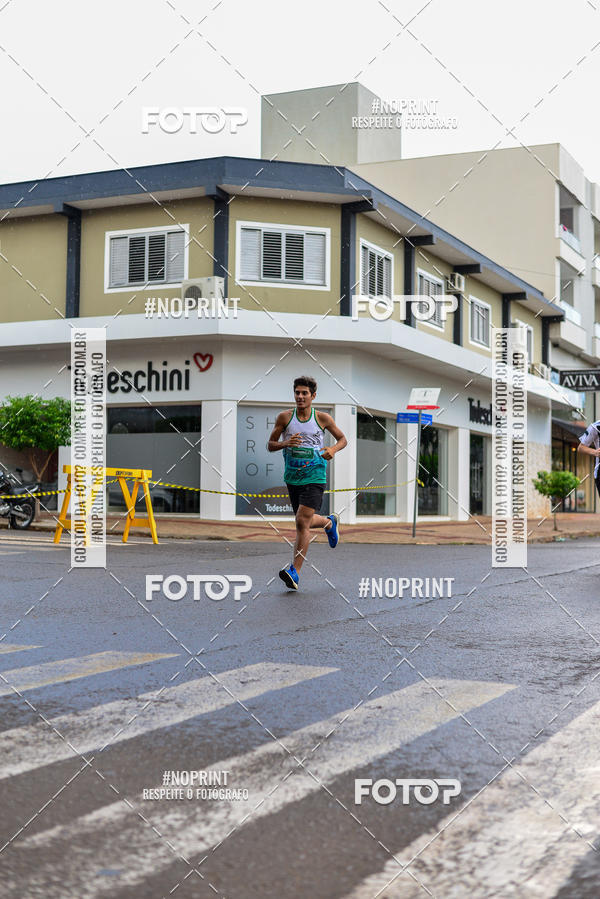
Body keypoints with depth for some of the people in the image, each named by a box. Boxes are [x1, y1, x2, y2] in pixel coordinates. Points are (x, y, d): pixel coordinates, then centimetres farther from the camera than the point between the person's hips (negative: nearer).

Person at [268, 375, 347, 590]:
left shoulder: (322, 418, -1)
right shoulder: (284, 417, 1)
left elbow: (343, 439, 11)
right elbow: (270, 445, 5)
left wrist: (333, 449, -11)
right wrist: (285, 443, -16)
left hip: (314, 477, -4)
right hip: (292, 477, 4)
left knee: (302, 522, -16)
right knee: (307, 521, 16)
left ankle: (294, 571, -14)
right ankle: (329, 522, 51)